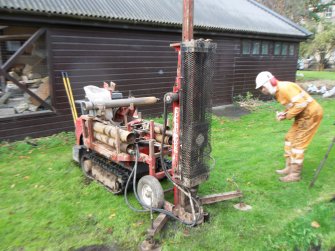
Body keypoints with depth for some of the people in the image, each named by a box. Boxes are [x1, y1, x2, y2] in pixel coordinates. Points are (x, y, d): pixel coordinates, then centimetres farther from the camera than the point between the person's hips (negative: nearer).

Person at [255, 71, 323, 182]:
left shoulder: (284, 87, -22)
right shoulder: (277, 92, 9)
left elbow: (300, 103, -28)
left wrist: (287, 115, -18)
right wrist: (283, 114, -5)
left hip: (311, 113, -10)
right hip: (303, 115, 10)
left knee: (298, 143, -7)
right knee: (290, 138, 13)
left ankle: (295, 174, 2)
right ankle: (289, 167, 22)